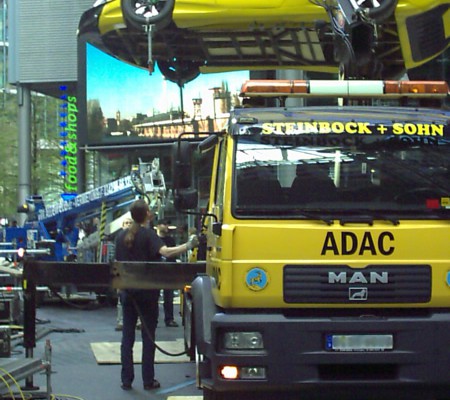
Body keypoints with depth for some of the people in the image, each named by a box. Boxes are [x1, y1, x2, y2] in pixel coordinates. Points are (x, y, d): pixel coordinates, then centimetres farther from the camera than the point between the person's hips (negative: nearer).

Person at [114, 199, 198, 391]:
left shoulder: (122, 236, 7)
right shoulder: (148, 234, -10)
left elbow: (118, 263, 13)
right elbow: (166, 252, -26)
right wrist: (188, 245, -21)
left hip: (127, 292, 4)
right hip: (147, 292, -4)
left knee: (127, 337, 7)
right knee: (148, 336, 3)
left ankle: (126, 380, 6)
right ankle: (148, 380, 5)